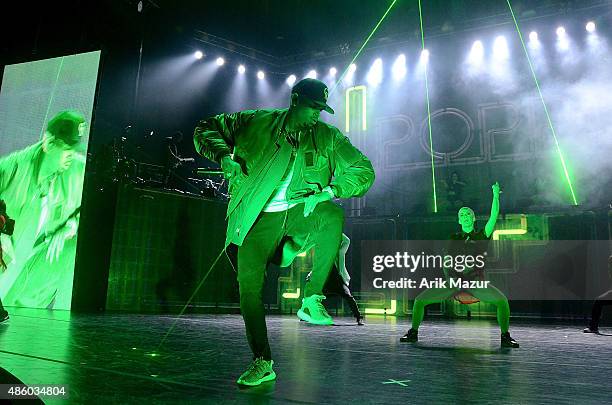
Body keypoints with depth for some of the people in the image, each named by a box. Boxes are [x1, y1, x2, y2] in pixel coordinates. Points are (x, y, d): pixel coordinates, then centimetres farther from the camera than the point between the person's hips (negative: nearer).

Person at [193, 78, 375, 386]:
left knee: (333, 216, -33)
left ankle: (311, 300, -22)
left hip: (300, 211, 0)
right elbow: (206, 129, 11)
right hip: (260, 218, 0)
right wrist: (224, 157, -9)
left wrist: (328, 191, -11)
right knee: (248, 285, -10)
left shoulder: (328, 137, 8)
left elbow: (363, 171, 6)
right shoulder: (257, 123, 6)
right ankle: (262, 364, 8)